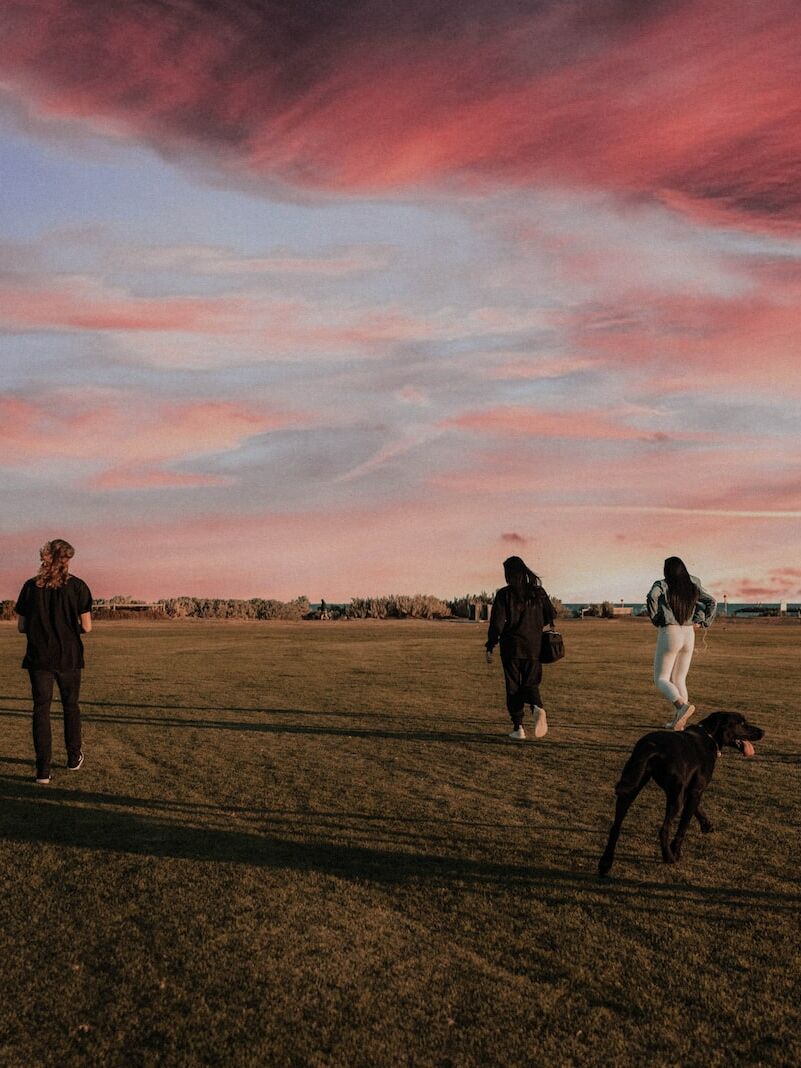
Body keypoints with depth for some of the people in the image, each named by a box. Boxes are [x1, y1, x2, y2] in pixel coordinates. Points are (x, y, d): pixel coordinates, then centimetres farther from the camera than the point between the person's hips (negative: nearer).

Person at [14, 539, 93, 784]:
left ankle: (43, 770, 0)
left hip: (38, 659, 0)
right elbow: (86, 627, -6)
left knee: (41, 710, 4)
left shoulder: (31, 587, -1)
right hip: (69, 658, 0)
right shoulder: (77, 586, -6)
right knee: (71, 706, 17)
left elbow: (21, 627, 1)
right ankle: (74, 758, 29)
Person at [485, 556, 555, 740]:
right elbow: (550, 616, 9)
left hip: (511, 646, -3)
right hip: (534, 646, 3)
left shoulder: (504, 594, -8)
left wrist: (490, 647, -5)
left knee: (513, 687, 8)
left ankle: (518, 728, 5)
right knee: (530, 683, 12)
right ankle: (537, 707, -20)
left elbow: (497, 622, -11)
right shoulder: (538, 592, 3)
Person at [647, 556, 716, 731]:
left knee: (661, 680, 0)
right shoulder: (693, 586, 7)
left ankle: (683, 705, -26)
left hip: (669, 634, -5)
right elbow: (712, 602, 10)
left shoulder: (662, 585, -8)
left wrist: (655, 619, -13)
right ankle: (678, 721, 7)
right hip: (689, 635, 5)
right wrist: (701, 622, 9)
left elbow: (652, 596, -27)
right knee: (679, 680, 12)